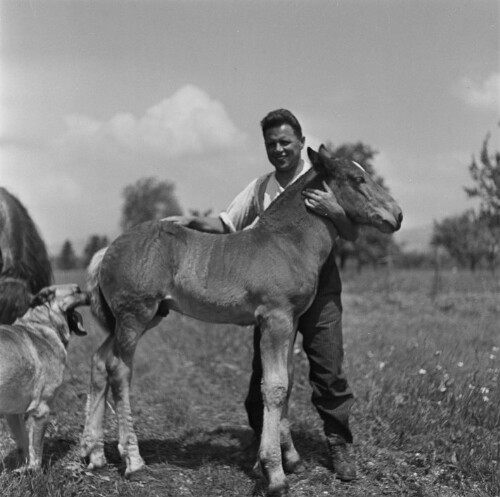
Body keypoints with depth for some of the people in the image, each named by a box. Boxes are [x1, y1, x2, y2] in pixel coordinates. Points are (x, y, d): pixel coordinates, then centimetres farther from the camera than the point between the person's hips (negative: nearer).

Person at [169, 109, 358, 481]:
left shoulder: (324, 181, 0)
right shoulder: (260, 188, 10)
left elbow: (352, 235, -2)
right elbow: (226, 225, 13)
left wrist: (332, 210, -21)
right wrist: (193, 222, -4)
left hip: (318, 286, -3)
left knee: (329, 369, -3)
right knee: (265, 369, 4)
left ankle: (339, 445, 11)